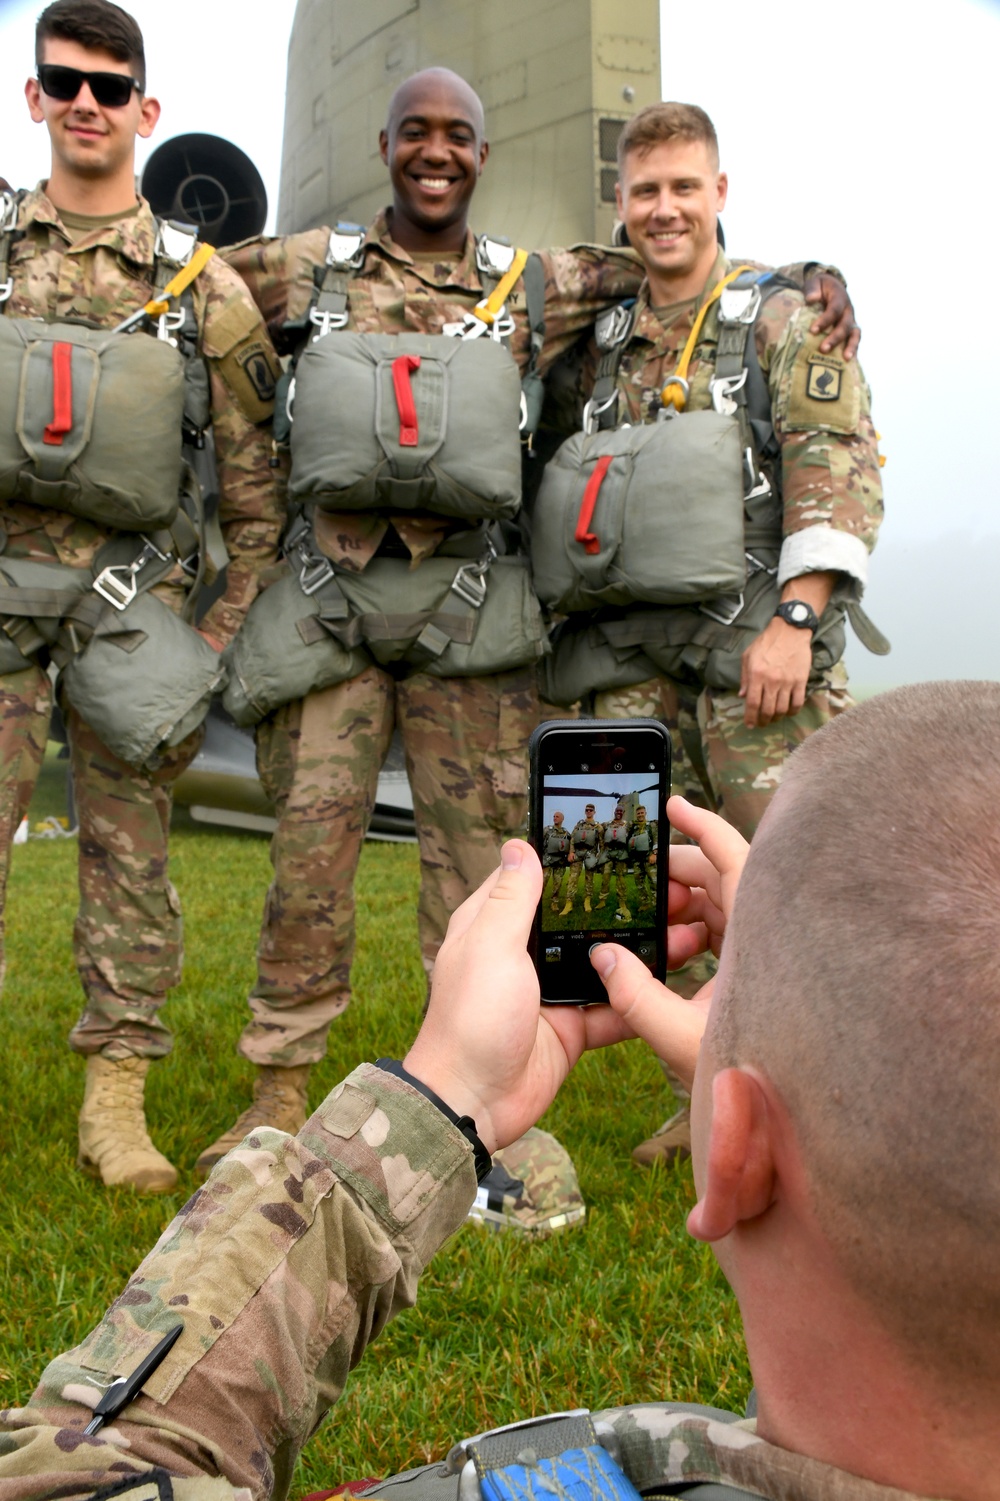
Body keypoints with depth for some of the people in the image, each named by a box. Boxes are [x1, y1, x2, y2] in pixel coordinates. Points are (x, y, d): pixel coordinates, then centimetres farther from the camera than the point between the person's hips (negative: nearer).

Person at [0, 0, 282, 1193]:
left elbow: (253, 472, 6)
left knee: (128, 844, 3)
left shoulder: (202, 284, 5)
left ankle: (116, 1095, 12)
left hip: (134, 595, -1)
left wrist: (226, 625, 1)